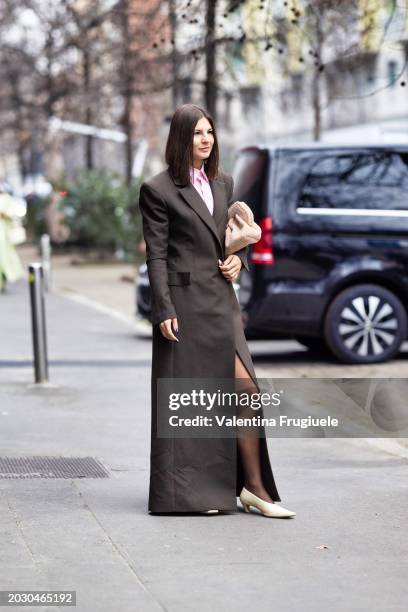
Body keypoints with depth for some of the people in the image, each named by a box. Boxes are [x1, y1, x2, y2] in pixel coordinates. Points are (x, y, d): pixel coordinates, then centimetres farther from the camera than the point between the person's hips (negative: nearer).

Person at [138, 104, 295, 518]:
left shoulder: (222, 183, 15)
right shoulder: (158, 190, -4)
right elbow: (156, 255, -7)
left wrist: (238, 259, 3)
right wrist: (163, 310, -13)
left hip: (220, 300, 6)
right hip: (185, 301, -6)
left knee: (244, 391, -1)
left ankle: (254, 488, 5)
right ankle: (186, 494, 10)